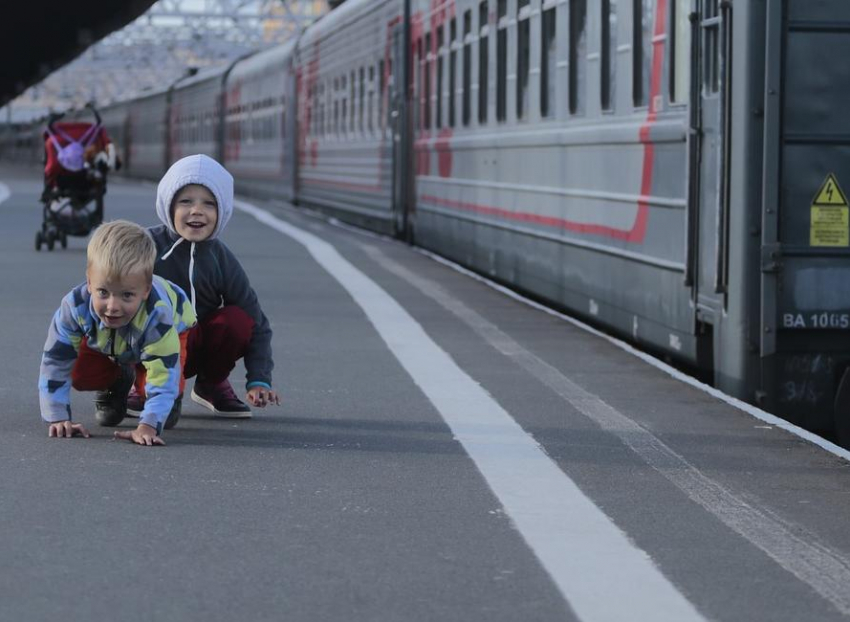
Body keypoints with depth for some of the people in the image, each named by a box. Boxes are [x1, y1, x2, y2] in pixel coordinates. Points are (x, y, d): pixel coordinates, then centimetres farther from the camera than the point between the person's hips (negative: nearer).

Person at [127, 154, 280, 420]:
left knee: (237, 319, -25)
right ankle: (143, 388, -7)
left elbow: (255, 323, -5)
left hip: (197, 348, 4)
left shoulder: (220, 259, -7)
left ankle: (211, 384, 3)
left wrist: (259, 381, -14)